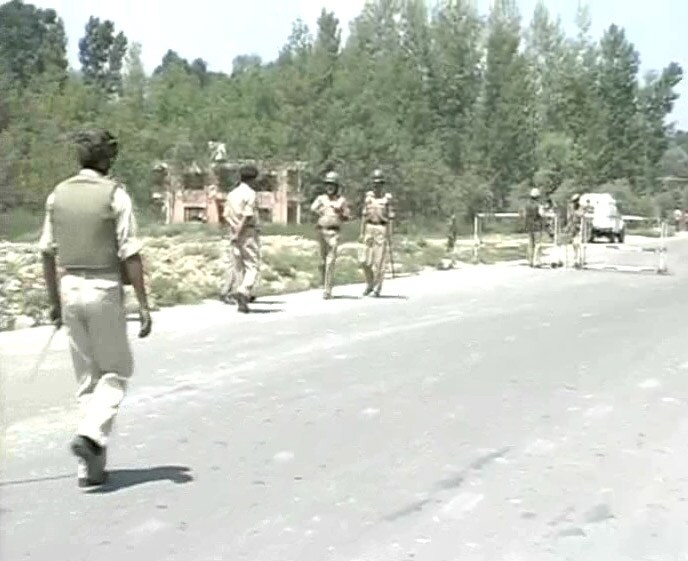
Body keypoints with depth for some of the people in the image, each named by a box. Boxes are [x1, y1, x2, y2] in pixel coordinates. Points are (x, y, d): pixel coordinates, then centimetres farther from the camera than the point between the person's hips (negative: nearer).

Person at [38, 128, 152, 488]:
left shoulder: (58, 195, 7)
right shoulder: (114, 195, -8)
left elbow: (47, 252, 10)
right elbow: (130, 255, -12)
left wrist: (55, 300, 18)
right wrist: (143, 303, -9)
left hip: (70, 287, 5)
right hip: (104, 288, -5)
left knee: (86, 376, 12)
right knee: (116, 371, 10)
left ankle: (91, 465, 14)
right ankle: (91, 433, -12)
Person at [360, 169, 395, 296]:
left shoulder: (387, 198, -3)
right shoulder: (368, 196, 7)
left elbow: (390, 217, -3)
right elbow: (364, 215, 9)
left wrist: (389, 235, -8)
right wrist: (362, 232, 5)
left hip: (382, 230, -3)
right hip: (369, 229, 3)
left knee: (379, 260, -3)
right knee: (366, 260, 0)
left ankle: (378, 287, 8)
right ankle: (369, 285, 19)